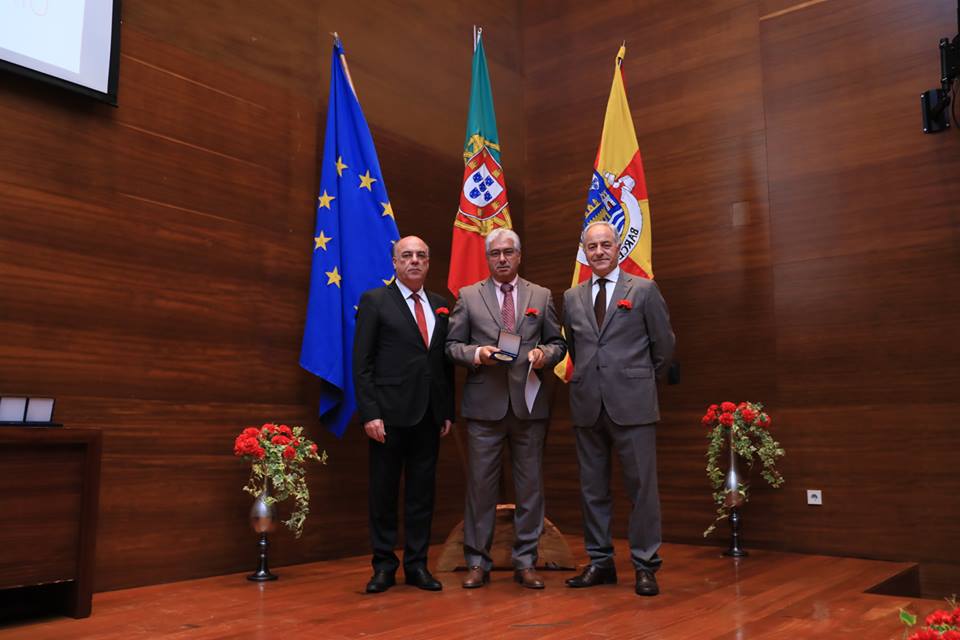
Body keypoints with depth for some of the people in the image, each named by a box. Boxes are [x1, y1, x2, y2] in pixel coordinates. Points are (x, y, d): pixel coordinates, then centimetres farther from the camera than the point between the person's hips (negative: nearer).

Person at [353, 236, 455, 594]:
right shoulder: (375, 301, 0)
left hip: (429, 416, 4)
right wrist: (370, 413, -13)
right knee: (384, 492, 5)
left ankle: (417, 565, 19)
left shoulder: (440, 306, 14)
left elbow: (446, 362, 14)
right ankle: (384, 566, 17)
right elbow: (361, 363, -5)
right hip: (390, 415, -4)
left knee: (422, 492, 9)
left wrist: (448, 412, 8)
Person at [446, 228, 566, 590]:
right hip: (484, 404, -1)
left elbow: (558, 343, 12)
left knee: (530, 485, 6)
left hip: (530, 404, 2)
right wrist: (476, 353, -13)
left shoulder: (541, 296, 11)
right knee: (480, 483, 3)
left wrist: (546, 353, -10)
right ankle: (477, 562, 15)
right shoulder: (468, 296, 7)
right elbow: (452, 346, 5)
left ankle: (525, 562, 18)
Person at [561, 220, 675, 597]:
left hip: (632, 403, -3)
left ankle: (645, 566, 11)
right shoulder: (572, 298, 12)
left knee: (642, 486, 0)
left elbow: (664, 345, 6)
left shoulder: (644, 290, 2)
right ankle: (600, 562, 20)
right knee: (592, 487, 9)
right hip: (587, 405, 4)